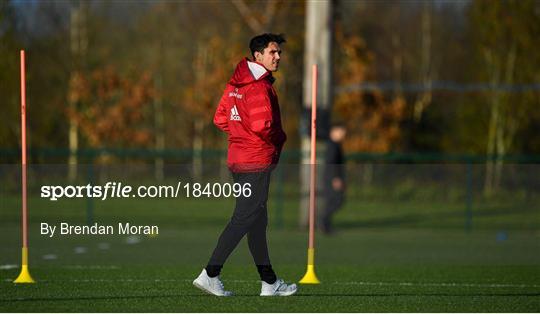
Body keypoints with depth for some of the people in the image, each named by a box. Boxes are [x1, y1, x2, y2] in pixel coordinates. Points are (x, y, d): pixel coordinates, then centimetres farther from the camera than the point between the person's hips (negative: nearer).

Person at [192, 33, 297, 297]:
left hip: (238, 158, 10)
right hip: (257, 161, -10)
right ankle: (210, 274, -8)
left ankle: (269, 282, 19)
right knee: (244, 220, -7)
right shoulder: (259, 87, -16)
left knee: (258, 221, 13)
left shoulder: (236, 84, 12)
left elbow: (221, 119, 15)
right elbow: (262, 125, -24)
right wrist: (280, 139, -6)